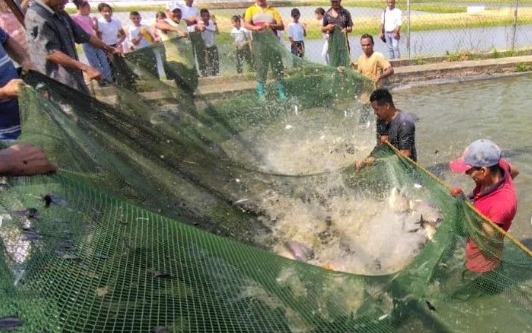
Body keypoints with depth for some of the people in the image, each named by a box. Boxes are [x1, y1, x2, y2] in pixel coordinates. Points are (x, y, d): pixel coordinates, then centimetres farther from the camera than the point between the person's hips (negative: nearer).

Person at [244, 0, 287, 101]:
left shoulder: (273, 10, 12)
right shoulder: (251, 10, 9)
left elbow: (282, 26, 5)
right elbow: (246, 24, -7)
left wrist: (271, 25, -16)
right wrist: (255, 28, -29)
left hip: (273, 42, 2)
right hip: (259, 43, -1)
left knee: (278, 68, 1)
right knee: (261, 69, -1)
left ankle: (281, 93, 7)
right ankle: (261, 94, 4)